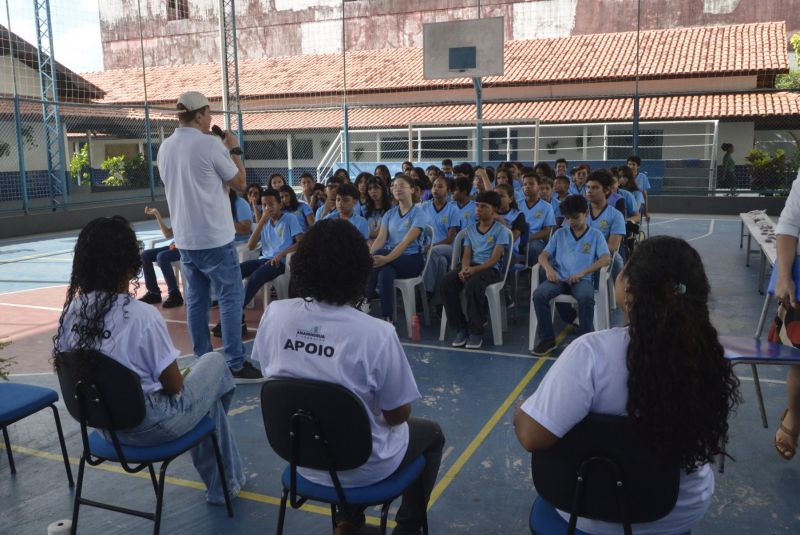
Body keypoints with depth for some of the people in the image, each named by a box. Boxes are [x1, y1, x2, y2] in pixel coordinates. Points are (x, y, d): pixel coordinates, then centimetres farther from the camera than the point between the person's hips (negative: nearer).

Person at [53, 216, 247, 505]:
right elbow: (174, 386, -20)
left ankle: (222, 485, 39)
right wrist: (181, 375, 5)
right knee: (215, 362, 17)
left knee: (209, 398, 26)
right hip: (150, 425, -6)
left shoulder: (71, 311, -9)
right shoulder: (143, 316, -27)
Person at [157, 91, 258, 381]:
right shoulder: (211, 144, -13)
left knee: (196, 299, 12)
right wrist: (234, 150, 9)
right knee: (230, 298, 0)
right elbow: (240, 183, -5)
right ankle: (236, 363, 1)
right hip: (215, 238, -7)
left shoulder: (165, 148, 8)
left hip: (184, 238, 7)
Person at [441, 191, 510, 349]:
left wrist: (475, 270, -23)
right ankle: (461, 328, -16)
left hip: (491, 269, -5)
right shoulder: (471, 229, 17)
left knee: (473, 285, -38)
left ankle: (476, 332, -23)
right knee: (447, 281, -25)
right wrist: (464, 268, -13)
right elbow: (466, 255, 10)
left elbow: (494, 258, -9)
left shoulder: (500, 230, 0)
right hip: (471, 266, 5)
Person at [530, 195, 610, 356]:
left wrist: (582, 272, -17)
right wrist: (548, 268, -13)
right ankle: (547, 339, -17)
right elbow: (543, 255, 12)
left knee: (586, 297, -37)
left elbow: (606, 258, -4)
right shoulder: (560, 234, 18)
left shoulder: (595, 235, 10)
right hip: (559, 278, 3)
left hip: (582, 279, -2)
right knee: (539, 294, -28)